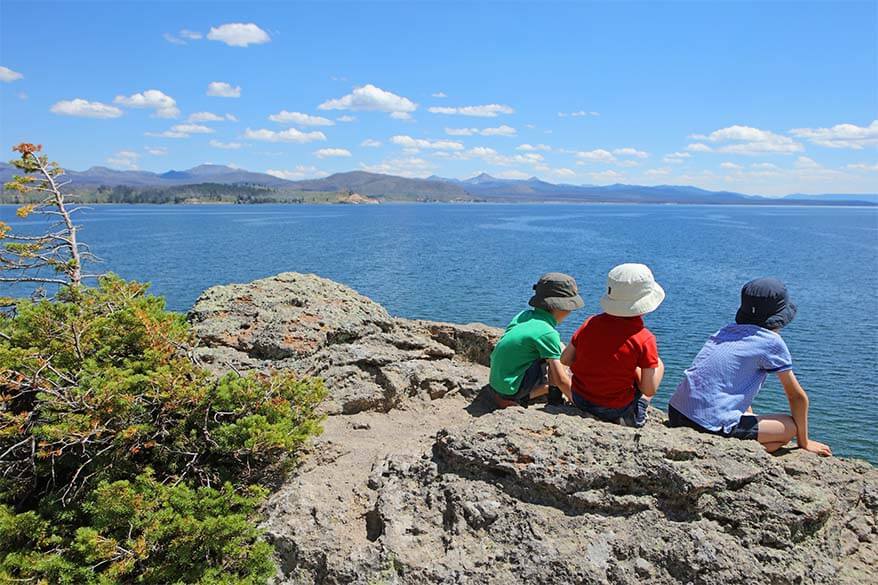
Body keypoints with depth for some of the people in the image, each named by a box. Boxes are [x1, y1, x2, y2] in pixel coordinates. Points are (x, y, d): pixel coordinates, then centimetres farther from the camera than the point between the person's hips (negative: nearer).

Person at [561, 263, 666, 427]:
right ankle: (634, 416, 15)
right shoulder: (644, 339, -18)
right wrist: (634, 369, 3)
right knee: (658, 365, 17)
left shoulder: (591, 323, -9)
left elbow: (565, 359, 0)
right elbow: (649, 390, -14)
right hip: (615, 409, -4)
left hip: (580, 400, 4)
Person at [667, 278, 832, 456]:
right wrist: (804, 442, 21)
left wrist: (753, 419, 41)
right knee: (790, 427, 11)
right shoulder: (772, 341, -2)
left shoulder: (727, 330, 17)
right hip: (711, 425, -8)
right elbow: (797, 396, 8)